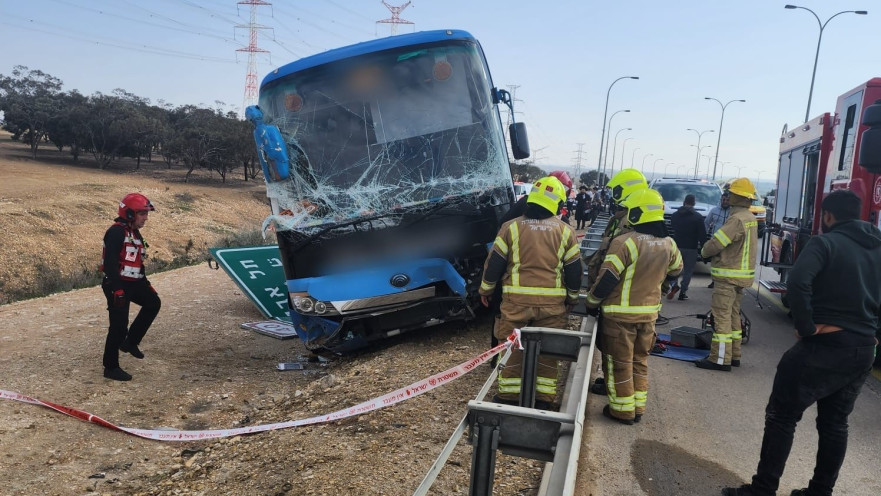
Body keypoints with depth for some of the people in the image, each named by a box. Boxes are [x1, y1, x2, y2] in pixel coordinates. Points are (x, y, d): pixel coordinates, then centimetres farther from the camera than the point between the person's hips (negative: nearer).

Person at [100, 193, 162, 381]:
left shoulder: (135, 234, 13)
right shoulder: (116, 232, -17)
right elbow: (110, 263, -25)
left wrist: (147, 284, 23)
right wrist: (117, 289, -28)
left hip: (133, 283, 9)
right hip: (117, 284, -9)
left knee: (153, 303, 12)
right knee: (119, 327, -4)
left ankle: (131, 342, 18)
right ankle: (111, 368, 9)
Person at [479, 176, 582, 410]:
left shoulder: (511, 227, -1)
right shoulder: (565, 232, 3)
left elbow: (494, 263, 1)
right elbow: (574, 270, 7)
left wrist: (486, 289, 15)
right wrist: (572, 297, 21)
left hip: (516, 299, -1)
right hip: (552, 301, 1)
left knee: (512, 347, 10)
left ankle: (508, 395, 17)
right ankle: (543, 397, 18)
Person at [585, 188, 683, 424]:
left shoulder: (625, 242, -21)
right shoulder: (668, 245, -1)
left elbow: (607, 279, -20)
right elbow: (675, 270, 19)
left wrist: (592, 302, -6)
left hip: (620, 314, -6)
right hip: (649, 312, 6)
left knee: (619, 362, 7)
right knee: (640, 361, 19)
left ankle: (623, 410, 15)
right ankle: (638, 408, 26)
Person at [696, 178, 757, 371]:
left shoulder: (737, 219, -20)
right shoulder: (751, 219, 11)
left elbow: (716, 243, -21)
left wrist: (704, 251, 1)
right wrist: (710, 252, 4)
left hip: (728, 275, -10)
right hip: (743, 274, 10)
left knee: (722, 316, -5)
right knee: (733, 315, 17)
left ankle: (720, 359, -3)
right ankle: (734, 355, 25)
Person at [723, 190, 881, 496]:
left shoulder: (826, 242, -10)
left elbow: (798, 282, -28)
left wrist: (806, 326, -19)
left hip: (824, 345, -7)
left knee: (782, 415, 2)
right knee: (835, 423, 17)